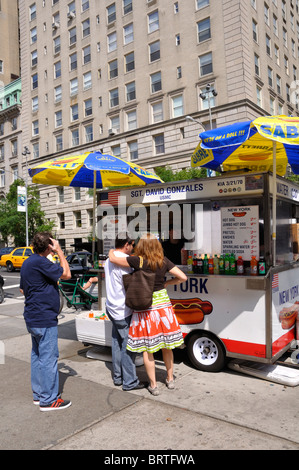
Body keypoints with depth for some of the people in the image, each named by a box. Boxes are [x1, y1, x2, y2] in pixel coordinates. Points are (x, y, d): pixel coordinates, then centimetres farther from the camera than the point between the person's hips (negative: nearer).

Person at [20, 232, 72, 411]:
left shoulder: (28, 262, 11)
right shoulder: (40, 263, -20)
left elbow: (23, 289, 20)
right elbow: (66, 274, -16)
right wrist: (59, 251, -12)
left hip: (33, 318, 10)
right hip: (45, 319, -10)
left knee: (37, 355, 17)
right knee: (49, 358, -1)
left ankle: (38, 394, 29)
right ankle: (48, 400, 8)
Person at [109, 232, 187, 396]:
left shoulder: (138, 261, -12)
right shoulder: (164, 261, -2)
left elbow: (112, 259, -7)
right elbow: (183, 277, -1)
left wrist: (111, 251, 15)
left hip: (144, 307, -4)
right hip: (162, 304, 4)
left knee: (147, 348, 9)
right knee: (166, 345, 17)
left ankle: (153, 385, 17)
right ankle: (170, 379, 32)